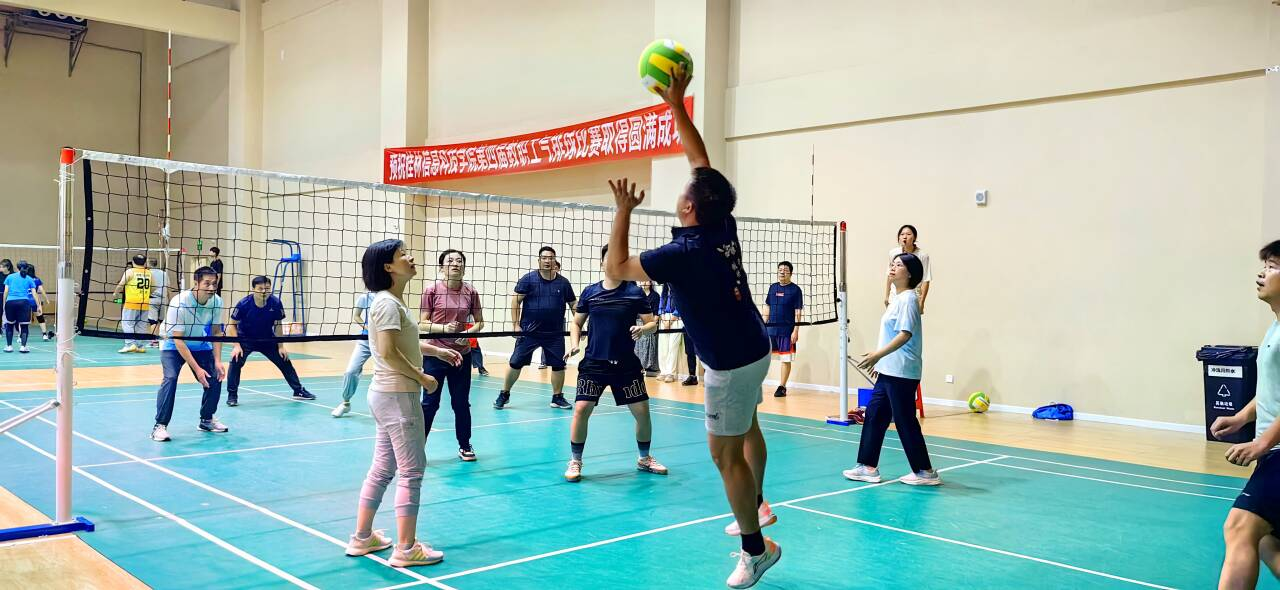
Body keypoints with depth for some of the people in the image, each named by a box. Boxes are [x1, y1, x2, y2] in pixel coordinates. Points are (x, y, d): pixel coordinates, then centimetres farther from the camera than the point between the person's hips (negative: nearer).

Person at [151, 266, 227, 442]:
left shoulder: (216, 302, -17)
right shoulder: (179, 302, -32)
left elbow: (217, 332, -4)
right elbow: (178, 340, -30)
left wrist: (218, 361, -14)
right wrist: (197, 368, -32)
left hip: (201, 346, 5)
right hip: (173, 346, -5)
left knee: (215, 377, -6)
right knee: (170, 378, -26)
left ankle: (207, 419, 16)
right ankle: (160, 425, -16)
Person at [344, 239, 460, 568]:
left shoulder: (393, 301, 13)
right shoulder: (387, 302, -16)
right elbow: (388, 352, -23)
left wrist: (437, 351, 17)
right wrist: (422, 377, -16)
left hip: (387, 394, 10)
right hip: (398, 395, -10)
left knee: (383, 468, 16)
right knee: (412, 470, -4)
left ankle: (362, 538, 26)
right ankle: (406, 549, 3)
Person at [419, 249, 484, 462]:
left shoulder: (470, 292, 0)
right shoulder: (432, 290, -7)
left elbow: (480, 322, 9)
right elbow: (423, 323, -5)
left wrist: (468, 333, -11)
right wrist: (443, 328, -22)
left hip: (462, 354, 3)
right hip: (435, 354, -3)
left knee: (461, 403, 11)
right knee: (429, 403, 1)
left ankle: (464, 445, 26)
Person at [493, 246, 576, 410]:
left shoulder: (563, 282, 4)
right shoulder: (528, 279, -3)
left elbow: (573, 304, 12)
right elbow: (516, 301, -3)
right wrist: (516, 324, -10)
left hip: (555, 334, 2)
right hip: (529, 332, -2)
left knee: (559, 365, 3)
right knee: (515, 363, 0)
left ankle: (557, 397, 20)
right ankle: (504, 395, 16)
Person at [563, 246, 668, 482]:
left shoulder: (635, 292, -1)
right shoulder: (590, 292, 4)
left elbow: (652, 324, 0)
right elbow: (576, 323, 14)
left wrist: (643, 329, -22)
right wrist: (574, 345, -3)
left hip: (626, 364, 0)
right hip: (594, 363, 0)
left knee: (642, 411, 2)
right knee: (581, 409, -12)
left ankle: (644, 458, 26)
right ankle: (575, 462, 6)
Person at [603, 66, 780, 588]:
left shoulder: (682, 253, -25)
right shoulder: (725, 227, -5)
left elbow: (615, 269, -11)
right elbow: (701, 159, 6)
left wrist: (623, 211, -5)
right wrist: (676, 104, 7)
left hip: (730, 363, -9)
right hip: (754, 349, 9)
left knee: (725, 454, 1)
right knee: (746, 428, 26)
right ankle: (757, 506, 41)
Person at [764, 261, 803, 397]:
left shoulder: (795, 289, -3)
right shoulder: (772, 287, 11)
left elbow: (797, 312, -6)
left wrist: (796, 330, -13)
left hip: (787, 331, -4)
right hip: (771, 330, 5)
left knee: (785, 359, 1)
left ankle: (782, 387, 11)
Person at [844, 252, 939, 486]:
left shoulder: (908, 299, -14)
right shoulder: (897, 299, 15)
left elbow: (906, 334, -24)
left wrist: (879, 354, -30)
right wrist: (880, 359, 26)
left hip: (902, 373, -10)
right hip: (888, 371, 10)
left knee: (905, 422, -3)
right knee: (873, 416, 9)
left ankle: (925, 472, 8)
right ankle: (868, 467, 15)